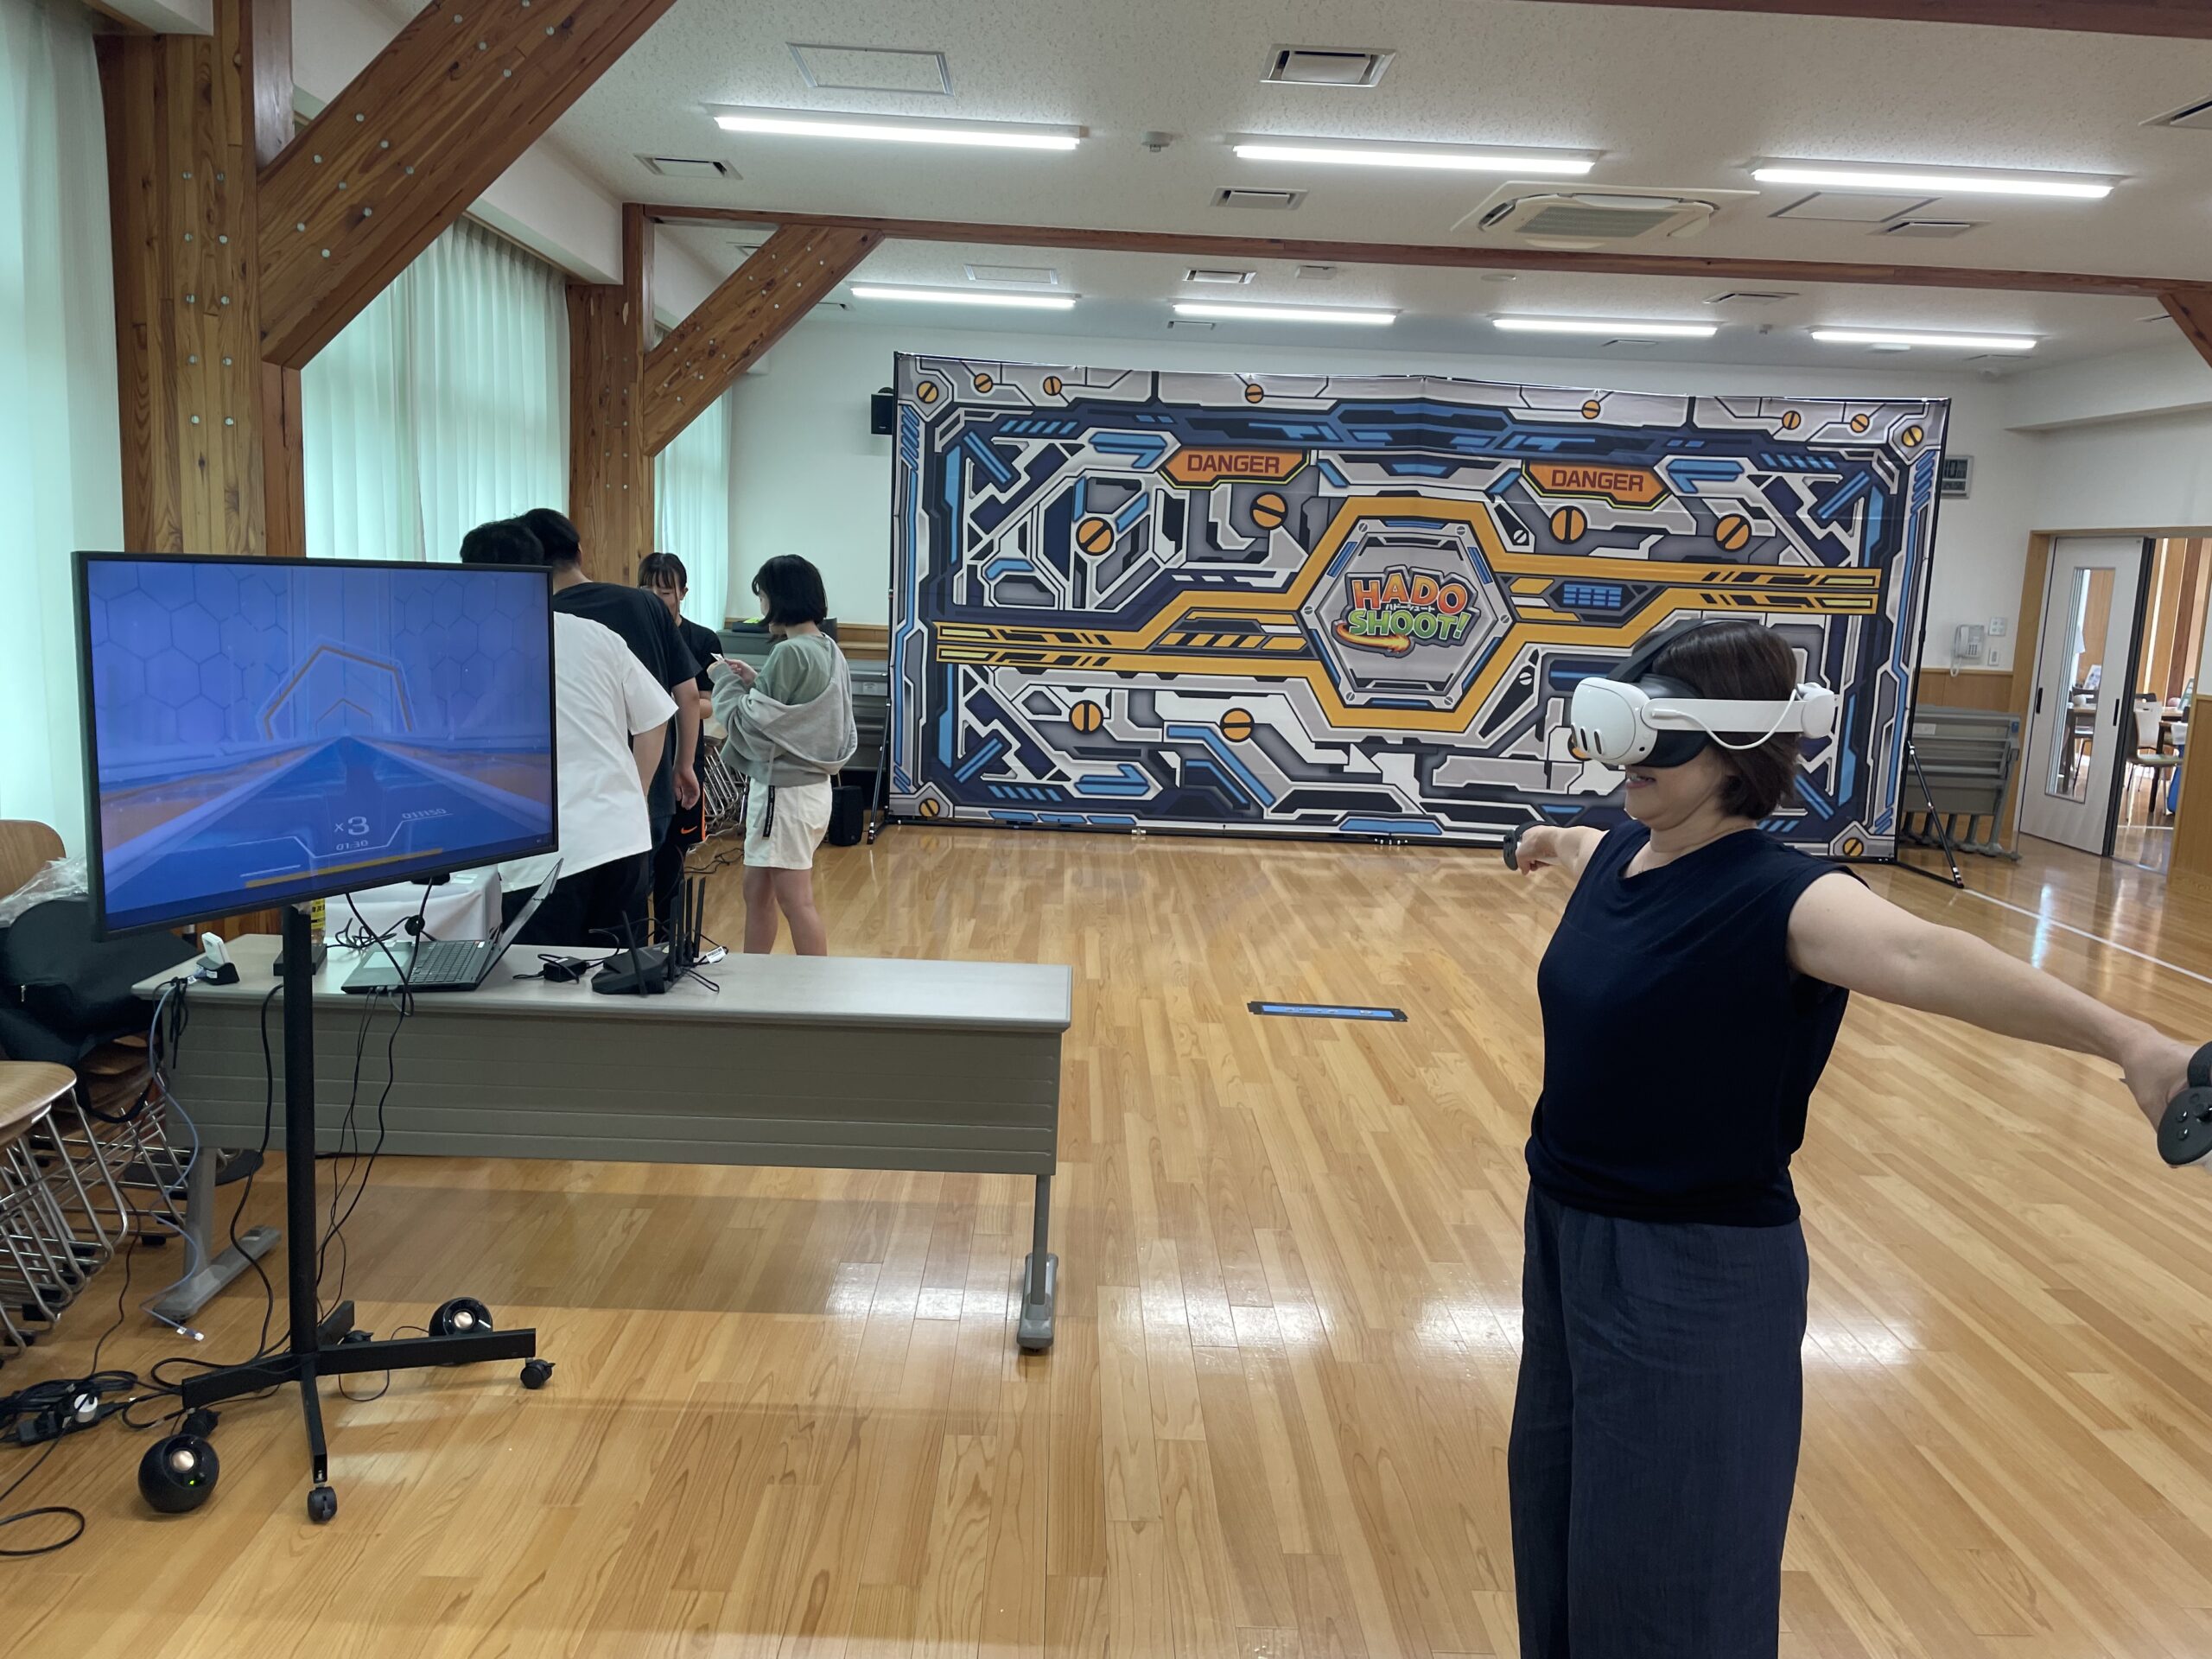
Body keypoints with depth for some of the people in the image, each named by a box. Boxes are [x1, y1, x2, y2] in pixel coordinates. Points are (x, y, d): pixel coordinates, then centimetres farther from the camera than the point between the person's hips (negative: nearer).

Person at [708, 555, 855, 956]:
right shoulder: (828, 649, 8)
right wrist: (754, 682, 8)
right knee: (757, 891, 18)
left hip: (785, 791, -10)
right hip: (811, 785, 10)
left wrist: (725, 679, -2)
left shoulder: (789, 653, -20)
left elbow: (750, 725, -17)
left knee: (796, 903, -1)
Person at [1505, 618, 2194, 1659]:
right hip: (1566, 1236, 7)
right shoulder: (1620, 853, 1)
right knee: (1565, 1522, 25)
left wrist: (2127, 1040, -58)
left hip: (1693, 1275, -7)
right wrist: (1549, 844, 50)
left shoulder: (1776, 896, -22)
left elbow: (1918, 955, -43)